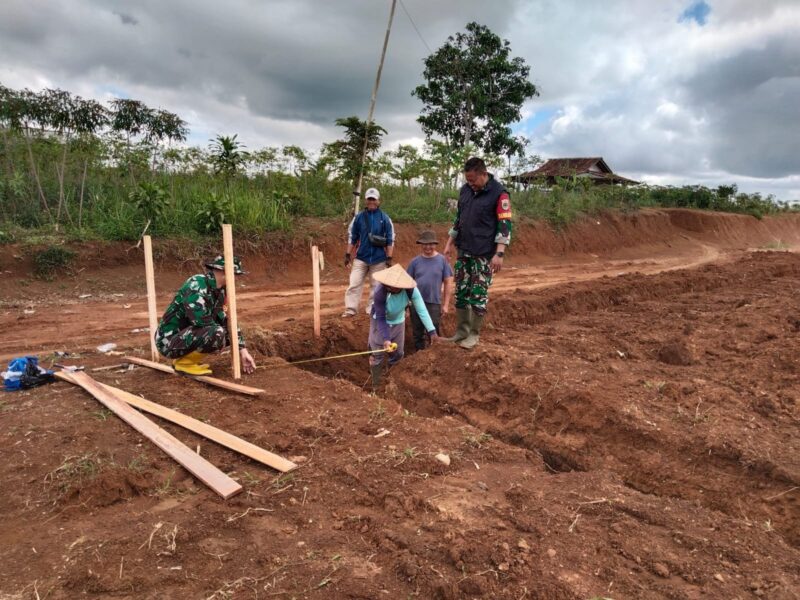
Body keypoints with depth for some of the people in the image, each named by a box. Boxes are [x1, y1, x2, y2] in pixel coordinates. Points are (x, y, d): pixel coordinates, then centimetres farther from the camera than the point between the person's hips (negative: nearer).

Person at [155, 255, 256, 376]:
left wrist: (243, 350, 1)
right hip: (169, 340, -9)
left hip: (187, 335, 9)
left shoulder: (219, 290, 3)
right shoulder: (196, 285, -22)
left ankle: (187, 356, 10)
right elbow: (203, 322, -31)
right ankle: (183, 363, -7)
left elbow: (226, 321, 7)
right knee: (216, 334, -30)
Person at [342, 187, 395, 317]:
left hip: (379, 259, -1)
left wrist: (389, 258, -5)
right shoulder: (359, 217, 1)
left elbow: (390, 239, -1)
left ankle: (372, 310, 17)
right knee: (354, 284, -5)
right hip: (361, 258, 1)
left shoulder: (385, 218, -4)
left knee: (376, 286, 7)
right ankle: (350, 309, 0)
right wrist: (348, 254, 4)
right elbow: (352, 237, 7)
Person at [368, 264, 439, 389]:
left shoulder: (410, 290, -30)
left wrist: (432, 330, -38)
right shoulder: (380, 291, -36)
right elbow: (381, 318, -30)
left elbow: (422, 310, -30)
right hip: (380, 322, -3)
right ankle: (375, 385, 16)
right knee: (377, 355, -2)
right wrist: (385, 339, -39)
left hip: (398, 323, 3)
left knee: (398, 353, 13)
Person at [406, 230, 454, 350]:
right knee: (417, 332, 13)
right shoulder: (415, 261, 1)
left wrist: (446, 304, -4)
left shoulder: (442, 260, -3)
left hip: (434, 303, -2)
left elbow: (448, 283, -1)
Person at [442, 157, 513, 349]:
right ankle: (461, 330, 21)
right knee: (461, 293, 9)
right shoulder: (465, 190, 8)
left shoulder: (499, 193, -10)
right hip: (463, 251, 6)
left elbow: (505, 225, -13)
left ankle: (474, 334, 12)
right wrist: (449, 244, 16)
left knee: (478, 295, -1)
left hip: (484, 254, -6)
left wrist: (499, 254, -19)